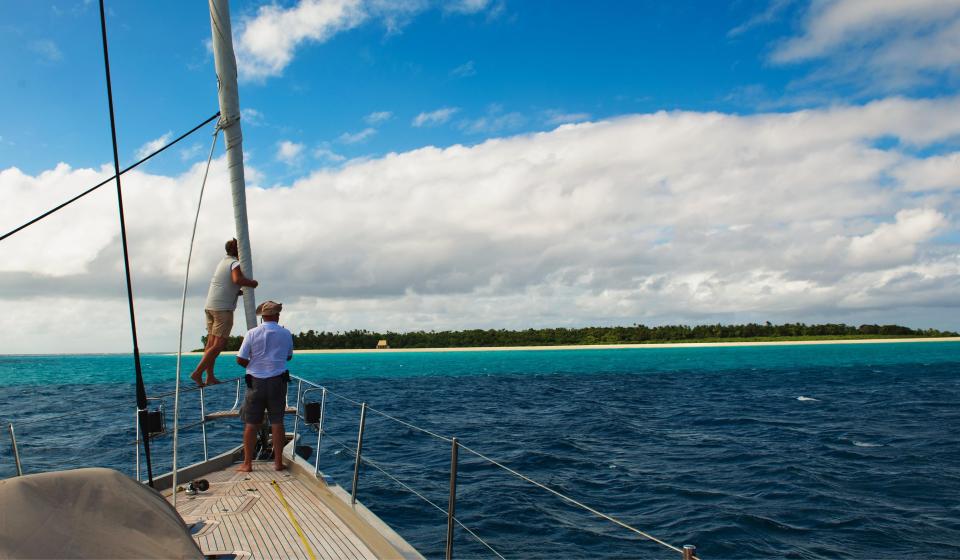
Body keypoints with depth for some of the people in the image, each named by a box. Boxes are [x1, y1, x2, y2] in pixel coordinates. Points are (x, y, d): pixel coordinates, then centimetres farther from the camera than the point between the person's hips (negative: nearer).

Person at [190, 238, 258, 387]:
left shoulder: (223, 261, 22)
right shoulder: (235, 263, -5)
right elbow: (237, 279, -27)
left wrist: (243, 291, 16)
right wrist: (252, 283, -11)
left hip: (210, 306, 9)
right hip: (223, 308, -9)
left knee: (211, 343, 7)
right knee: (219, 344, -8)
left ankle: (210, 377, 8)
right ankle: (197, 372, -13)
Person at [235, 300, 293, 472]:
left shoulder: (252, 333, -6)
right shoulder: (286, 334, -1)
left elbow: (240, 360, -5)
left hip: (255, 382, -1)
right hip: (277, 381, 1)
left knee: (251, 424, 7)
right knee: (277, 422, 6)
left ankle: (247, 464, 11)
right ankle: (278, 462, 8)